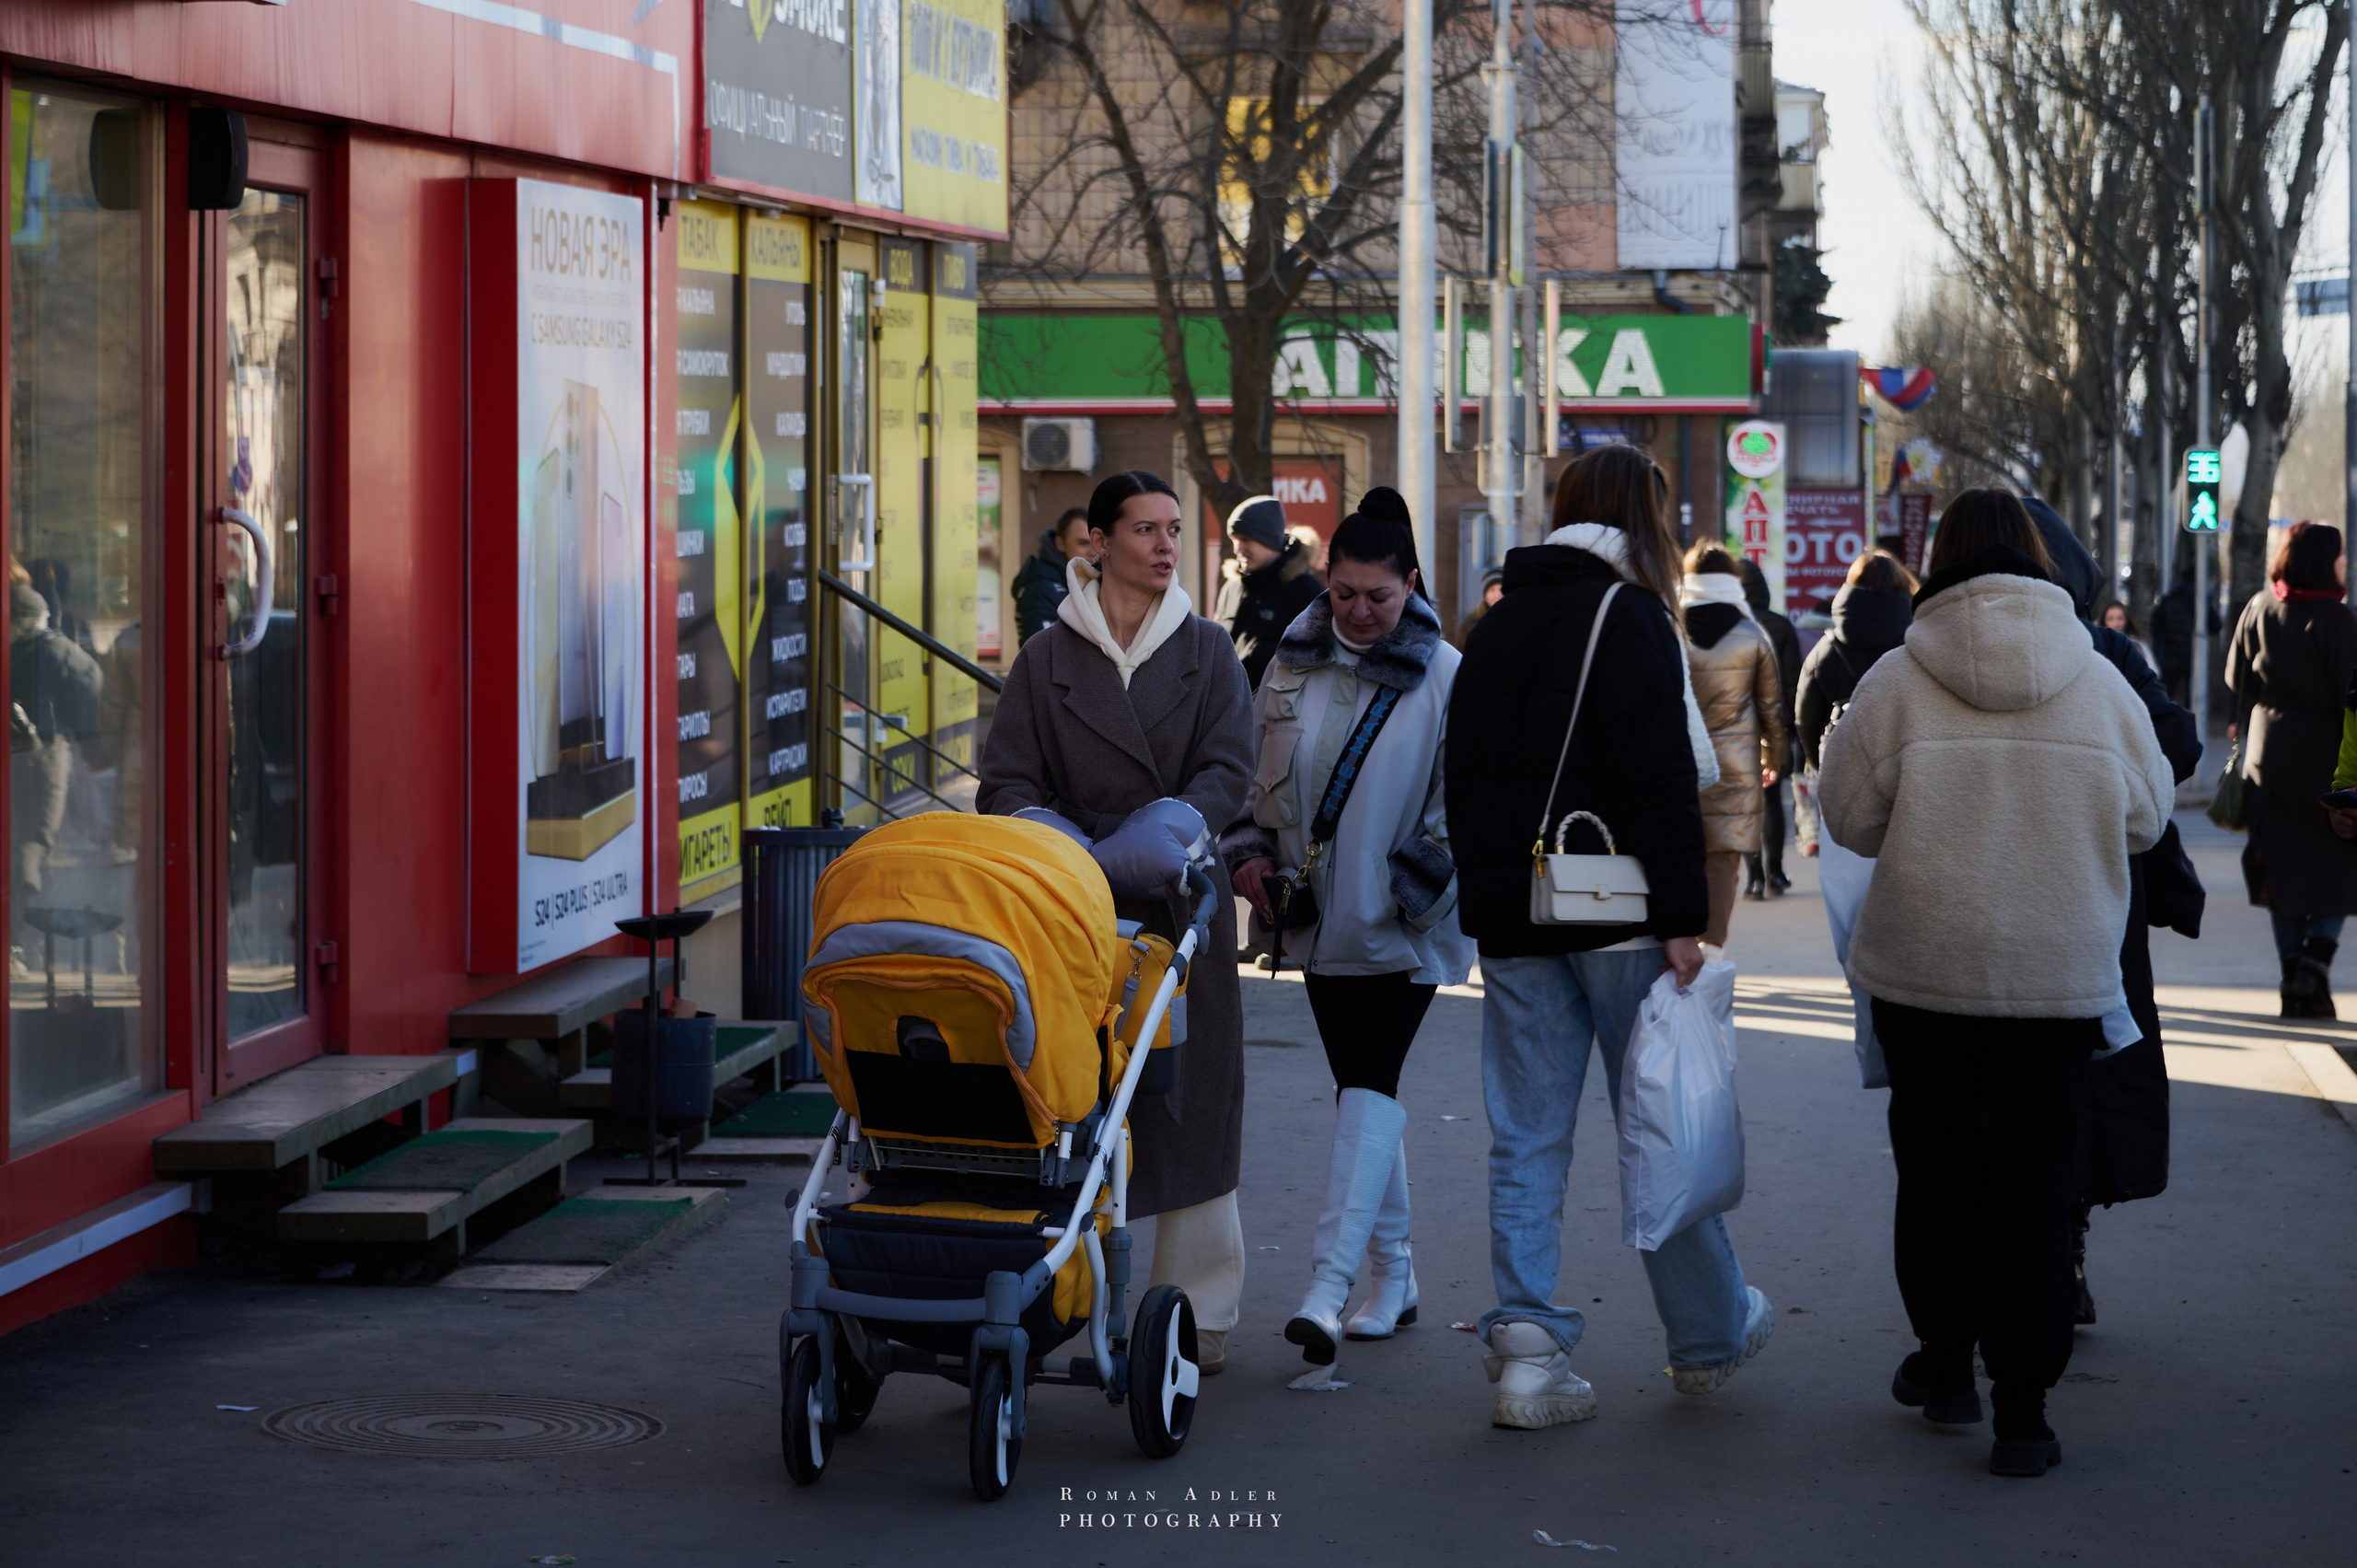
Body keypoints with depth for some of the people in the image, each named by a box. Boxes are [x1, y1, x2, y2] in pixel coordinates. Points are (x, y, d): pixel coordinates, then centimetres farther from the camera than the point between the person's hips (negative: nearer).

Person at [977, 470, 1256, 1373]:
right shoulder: (1047, 659, 8)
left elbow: (1228, 771, -1)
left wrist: (1159, 841, -17)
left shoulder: (1207, 652, 10)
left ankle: (1197, 1316, 5)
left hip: (1180, 907, 1)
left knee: (1189, 1107, -1)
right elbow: (1006, 783, 4)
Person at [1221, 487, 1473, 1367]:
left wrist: (1410, 893, -11)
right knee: (1362, 1088, 11)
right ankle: (1391, 1277, 21)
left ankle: (1329, 1285, -24)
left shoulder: (1445, 678, -7)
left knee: (1369, 1085, -16)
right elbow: (1258, 769, 17)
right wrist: (1251, 850, 2)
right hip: (1320, 922, 5)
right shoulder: (1293, 663, 7)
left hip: (1405, 929, -5)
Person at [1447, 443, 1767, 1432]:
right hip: (1613, 913, -6)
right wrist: (1682, 921, -15)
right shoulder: (1630, 618, -9)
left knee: (1526, 1143, 5)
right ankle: (1708, 1336, 18)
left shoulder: (1499, 626, 13)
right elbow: (1660, 783, -16)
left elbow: (1464, 775, 17)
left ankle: (1526, 1351, -1)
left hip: (1510, 919, 6)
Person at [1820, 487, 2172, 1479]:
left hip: (1924, 968, 0)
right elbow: (2147, 818, 7)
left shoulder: (1898, 681, -7)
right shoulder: (2098, 683, -2)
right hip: (2059, 975, 0)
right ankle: (2021, 1410, 2)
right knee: (2036, 1177, 4)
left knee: (1936, 1161, 17)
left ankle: (1945, 1356, 27)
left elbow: (1850, 818, -2)